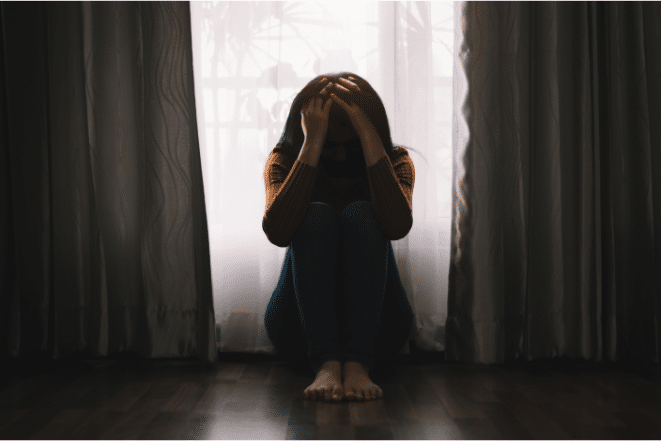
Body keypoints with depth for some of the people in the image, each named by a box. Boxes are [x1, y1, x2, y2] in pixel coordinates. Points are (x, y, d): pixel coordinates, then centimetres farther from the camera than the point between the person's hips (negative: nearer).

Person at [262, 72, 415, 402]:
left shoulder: (396, 161, -2)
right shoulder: (284, 160, -2)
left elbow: (398, 227, -26)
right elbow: (277, 232, -24)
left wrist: (369, 138, -26)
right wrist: (313, 144, -27)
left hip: (375, 325, 0)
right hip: (300, 324, 0)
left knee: (360, 214, -25)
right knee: (316, 216, -25)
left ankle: (358, 364, -36)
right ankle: (325, 363, -38)